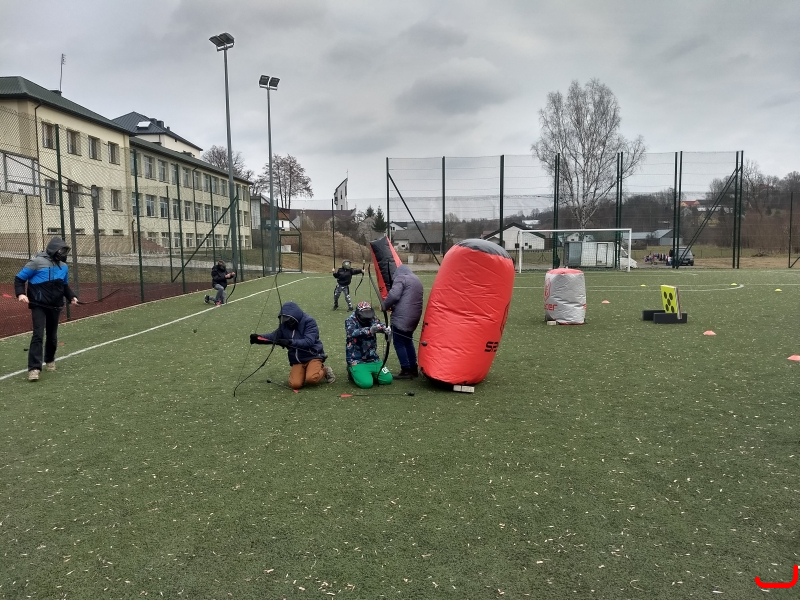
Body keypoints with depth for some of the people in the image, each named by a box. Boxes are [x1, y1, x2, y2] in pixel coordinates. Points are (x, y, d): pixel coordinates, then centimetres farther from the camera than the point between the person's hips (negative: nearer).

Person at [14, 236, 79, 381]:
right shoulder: (37, 262, -11)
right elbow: (19, 278, -6)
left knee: (52, 335, 15)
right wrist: (21, 293, -22)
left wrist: (71, 297, 6)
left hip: (55, 306, 6)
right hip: (39, 305, -5)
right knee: (38, 335, -14)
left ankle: (50, 360, 38)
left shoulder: (63, 267, 8)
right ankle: (34, 368, -15)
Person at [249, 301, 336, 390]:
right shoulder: (284, 324, 1)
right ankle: (306, 371, 16)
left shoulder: (309, 321, -15)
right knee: (295, 384, -18)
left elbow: (309, 341, -25)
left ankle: (324, 370, 3)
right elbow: (275, 336, 3)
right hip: (297, 360, 5)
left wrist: (290, 342, -35)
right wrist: (259, 337, -15)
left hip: (312, 356, -5)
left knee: (311, 378, -32)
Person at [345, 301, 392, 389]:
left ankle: (370, 373, 25)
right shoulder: (350, 321, -11)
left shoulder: (372, 319, 0)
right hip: (357, 361, -4)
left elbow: (381, 325, -19)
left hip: (373, 359, 5)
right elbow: (353, 332, -33)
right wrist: (370, 330, -51)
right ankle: (353, 372, 12)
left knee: (387, 379, -3)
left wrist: (386, 329, -45)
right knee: (366, 383, -20)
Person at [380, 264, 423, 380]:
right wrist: (393, 306, 22)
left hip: (402, 317, -9)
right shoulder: (417, 280, 22)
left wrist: (384, 306, -2)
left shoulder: (400, 278, -6)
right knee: (408, 341, 21)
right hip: (414, 316, 9)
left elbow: (394, 295, -18)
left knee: (399, 343, 0)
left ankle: (406, 371, 1)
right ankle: (413, 369, 26)